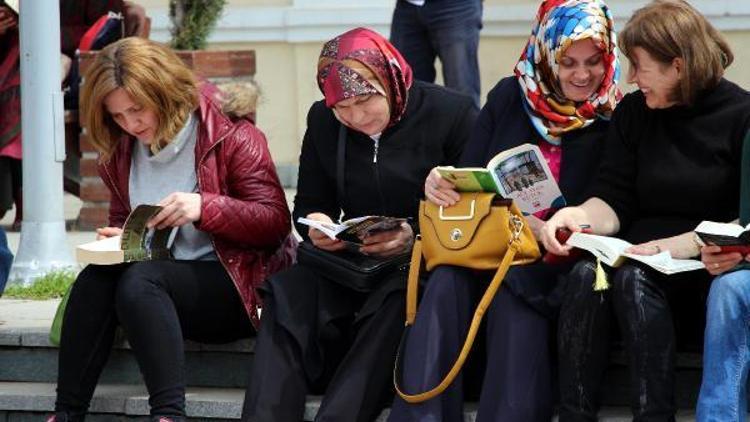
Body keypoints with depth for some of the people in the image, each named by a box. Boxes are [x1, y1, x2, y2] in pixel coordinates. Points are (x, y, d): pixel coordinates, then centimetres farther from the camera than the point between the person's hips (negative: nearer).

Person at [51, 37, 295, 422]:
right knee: (94, 280, -26)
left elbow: (276, 223, -11)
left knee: (139, 280, -34)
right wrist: (118, 236, 0)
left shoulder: (231, 135, -7)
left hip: (234, 284, -6)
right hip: (157, 277, 6)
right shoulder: (120, 150, 11)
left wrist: (204, 207, -25)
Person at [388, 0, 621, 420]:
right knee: (448, 282, -30)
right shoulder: (510, 98, 9)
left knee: (516, 292, -35)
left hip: (554, 260, -2)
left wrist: (544, 232, -21)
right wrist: (440, 184, -15)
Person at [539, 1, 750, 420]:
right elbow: (615, 199, 8)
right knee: (586, 274, -29)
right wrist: (580, 216, -15)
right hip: (640, 254, 4)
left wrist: (681, 245, -21)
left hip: (705, 265, -4)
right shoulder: (633, 112, 14)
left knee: (634, 278, -34)